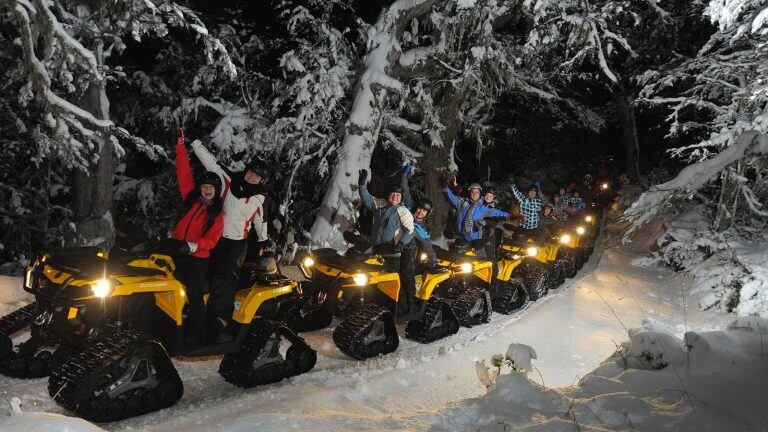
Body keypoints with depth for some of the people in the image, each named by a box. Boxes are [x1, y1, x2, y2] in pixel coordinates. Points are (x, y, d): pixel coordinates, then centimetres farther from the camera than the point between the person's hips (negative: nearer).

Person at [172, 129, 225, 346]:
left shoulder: (217, 214, -3)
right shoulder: (191, 197, 6)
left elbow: (211, 239, -11)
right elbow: (184, 170, 4)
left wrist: (192, 246, -28)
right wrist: (181, 144, 2)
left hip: (197, 258, -4)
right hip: (175, 252, 4)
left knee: (195, 297, -5)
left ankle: (197, 333, 6)